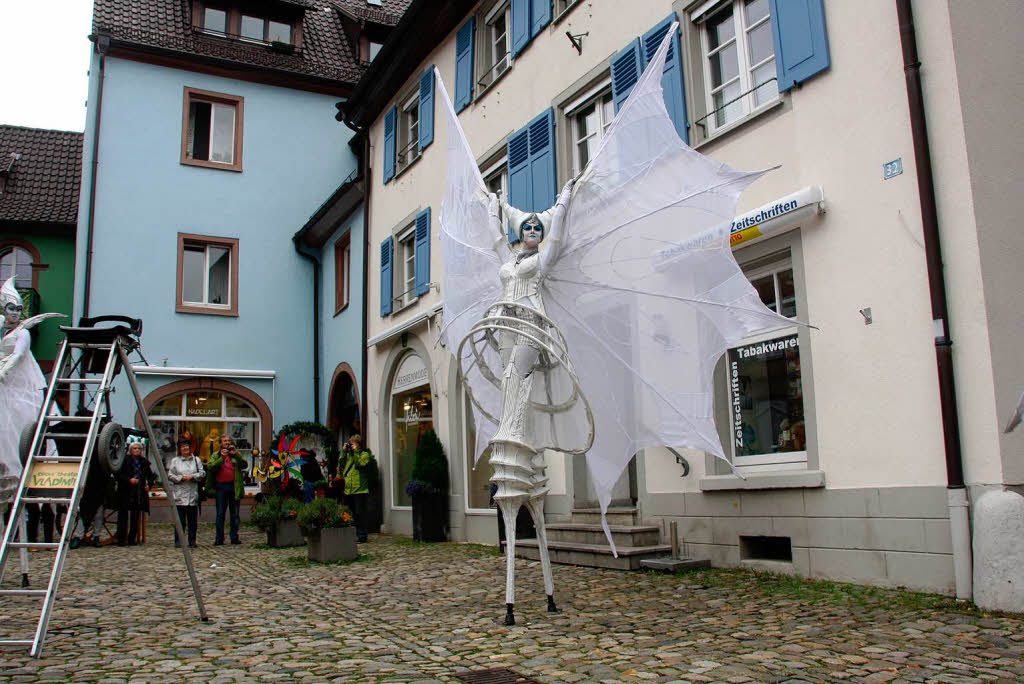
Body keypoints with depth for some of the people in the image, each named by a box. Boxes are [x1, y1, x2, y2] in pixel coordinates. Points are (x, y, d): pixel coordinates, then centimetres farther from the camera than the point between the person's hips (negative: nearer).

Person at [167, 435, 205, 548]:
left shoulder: (196, 459, 11)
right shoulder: (175, 460, 7)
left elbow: (202, 473, 6)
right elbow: (170, 475, 3)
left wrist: (192, 476, -9)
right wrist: (181, 478, -10)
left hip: (193, 494, 1)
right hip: (179, 494, -1)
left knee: (193, 519, 4)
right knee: (180, 519, -2)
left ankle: (192, 541, 10)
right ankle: (178, 541, 6)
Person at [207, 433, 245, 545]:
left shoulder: (236, 454, 12)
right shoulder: (215, 455, 10)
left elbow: (244, 464, -3)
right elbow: (210, 467, -7)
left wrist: (236, 454, -14)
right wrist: (222, 458, -16)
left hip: (234, 486, 1)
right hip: (221, 486, -1)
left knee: (235, 513, 5)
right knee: (220, 514, 1)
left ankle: (234, 537, 10)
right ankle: (219, 539, 4)